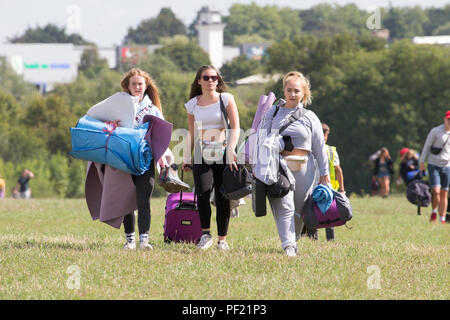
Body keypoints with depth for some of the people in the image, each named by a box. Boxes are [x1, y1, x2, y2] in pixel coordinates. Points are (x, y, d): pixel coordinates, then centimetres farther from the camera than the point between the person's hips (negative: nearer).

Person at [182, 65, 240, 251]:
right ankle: (206, 234, -10)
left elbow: (235, 128, -3)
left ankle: (222, 240, 8)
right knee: (203, 192, -20)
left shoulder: (226, 99, 3)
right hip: (202, 154, 1)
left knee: (222, 198, -1)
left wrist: (231, 149, -17)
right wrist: (187, 158, 13)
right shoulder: (193, 104, 11)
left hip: (223, 153, -1)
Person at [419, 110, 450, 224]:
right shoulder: (435, 131, -6)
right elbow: (427, 146, -3)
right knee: (436, 191, -17)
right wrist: (422, 162, -6)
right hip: (434, 165, -4)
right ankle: (434, 212, 9)